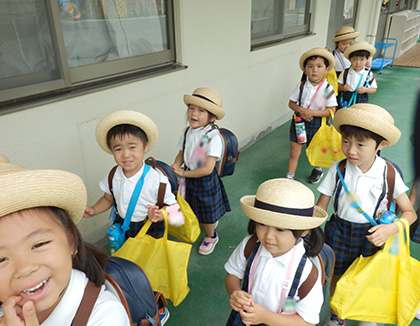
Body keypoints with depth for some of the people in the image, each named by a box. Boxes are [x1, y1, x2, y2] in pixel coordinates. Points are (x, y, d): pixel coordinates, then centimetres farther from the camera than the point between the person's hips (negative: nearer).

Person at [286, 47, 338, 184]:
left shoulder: (328, 88, -13)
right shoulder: (301, 86, -7)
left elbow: (331, 111, -13)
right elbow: (291, 103, 2)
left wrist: (312, 112, -23)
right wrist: (301, 110, -18)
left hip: (317, 122, -1)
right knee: (294, 153, 4)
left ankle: (318, 170, 49)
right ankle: (289, 178, 17)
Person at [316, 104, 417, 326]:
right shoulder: (337, 170, -15)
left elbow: (409, 212, -5)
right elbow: (320, 208, -7)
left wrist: (390, 229, -23)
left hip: (374, 236, 0)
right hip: (340, 234, 0)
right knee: (337, 281, 16)